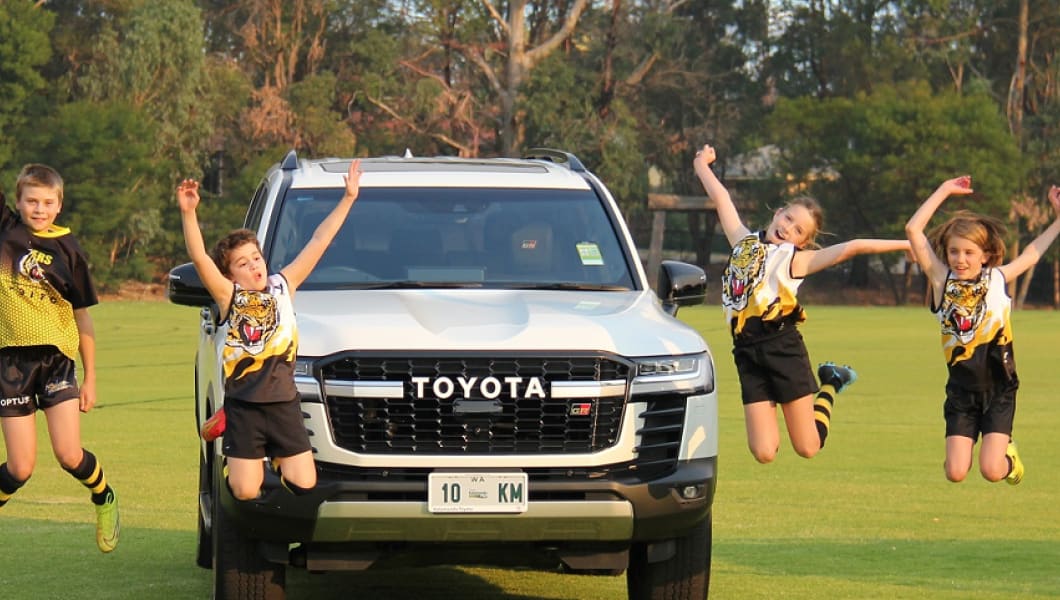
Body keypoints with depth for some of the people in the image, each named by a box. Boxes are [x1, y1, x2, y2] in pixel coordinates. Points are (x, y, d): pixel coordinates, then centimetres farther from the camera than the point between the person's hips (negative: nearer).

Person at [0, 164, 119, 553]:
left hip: (57, 356, 0)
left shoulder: (67, 248, 3)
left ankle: (104, 499, 23)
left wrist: (90, 378, 6)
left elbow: (83, 317, 7)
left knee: (69, 455, -8)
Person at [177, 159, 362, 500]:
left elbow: (319, 243, 7)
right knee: (246, 492, -3)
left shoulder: (283, 286, 8)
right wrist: (188, 214, -29)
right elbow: (199, 258, -15)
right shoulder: (229, 296, -1)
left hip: (283, 403, 2)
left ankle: (277, 461, 31)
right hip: (243, 406, -2)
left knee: (304, 485, -2)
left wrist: (348, 198, 5)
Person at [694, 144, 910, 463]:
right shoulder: (744, 242, 14)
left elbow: (853, 247, -5)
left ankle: (830, 384, 27)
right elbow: (721, 197, 25)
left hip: (782, 347, -4)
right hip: (747, 352, 4)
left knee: (808, 448, -2)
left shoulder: (796, 259, 2)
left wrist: (905, 244, -9)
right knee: (764, 453, -2)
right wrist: (702, 166, 34)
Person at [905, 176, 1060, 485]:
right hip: (962, 388, 0)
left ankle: (1007, 452, 26)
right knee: (955, 474, -6)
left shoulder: (997, 279, 2)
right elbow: (913, 229, -5)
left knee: (992, 471, -9)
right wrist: (944, 190, 0)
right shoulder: (942, 281, -1)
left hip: (998, 387, 0)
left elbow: (1031, 253, 19)